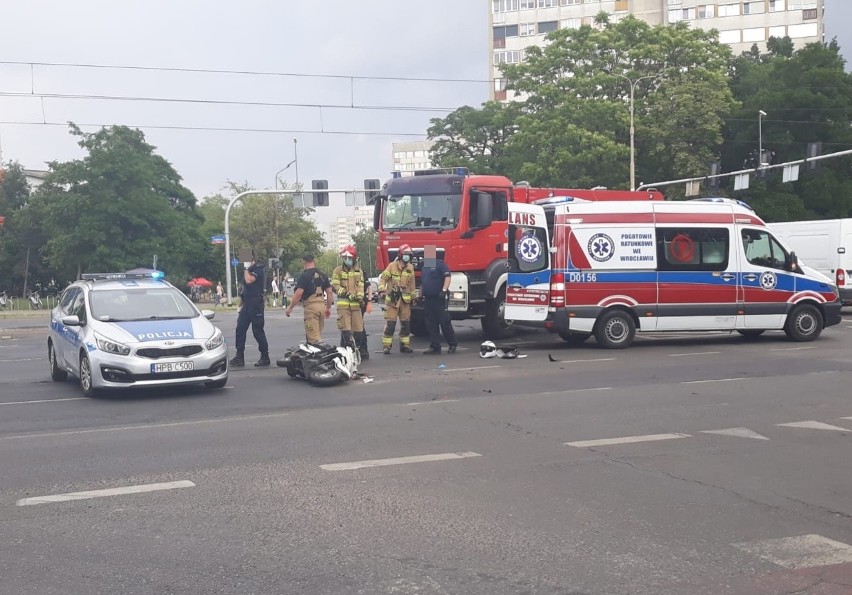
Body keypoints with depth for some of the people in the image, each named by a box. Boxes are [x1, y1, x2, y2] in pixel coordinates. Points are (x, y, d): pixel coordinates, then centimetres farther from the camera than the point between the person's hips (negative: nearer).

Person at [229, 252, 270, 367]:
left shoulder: (258, 269, -9)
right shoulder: (248, 270, 17)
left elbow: (249, 280, -26)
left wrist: (246, 269, -13)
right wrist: (242, 302, 20)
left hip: (255, 304, -9)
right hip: (247, 303, 9)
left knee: (257, 330, -5)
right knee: (240, 329, 4)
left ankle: (265, 357, 4)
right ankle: (239, 357, 8)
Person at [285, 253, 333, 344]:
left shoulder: (304, 275, -8)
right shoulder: (323, 275, 12)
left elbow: (299, 293, -15)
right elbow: (329, 292, 11)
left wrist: (290, 308, -8)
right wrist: (328, 308, 19)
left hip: (310, 305, -7)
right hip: (322, 305, 7)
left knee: (313, 336, -6)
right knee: (318, 334, 16)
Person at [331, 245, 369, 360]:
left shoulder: (359, 271, 15)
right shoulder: (338, 271, 3)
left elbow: (361, 286, 7)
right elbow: (334, 286, -5)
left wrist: (360, 297, -12)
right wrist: (347, 294, -15)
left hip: (356, 304, 4)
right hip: (343, 304, -3)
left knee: (358, 329, 7)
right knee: (345, 329, -8)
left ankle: (359, 350, 19)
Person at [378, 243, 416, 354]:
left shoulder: (410, 268, 8)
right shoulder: (392, 266, -5)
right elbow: (383, 278, -5)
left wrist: (412, 297, 18)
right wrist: (382, 290, -19)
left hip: (405, 299, 5)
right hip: (392, 298, -5)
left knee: (406, 323, 7)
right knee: (390, 323, -8)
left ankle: (405, 345, 16)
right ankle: (386, 345, -3)